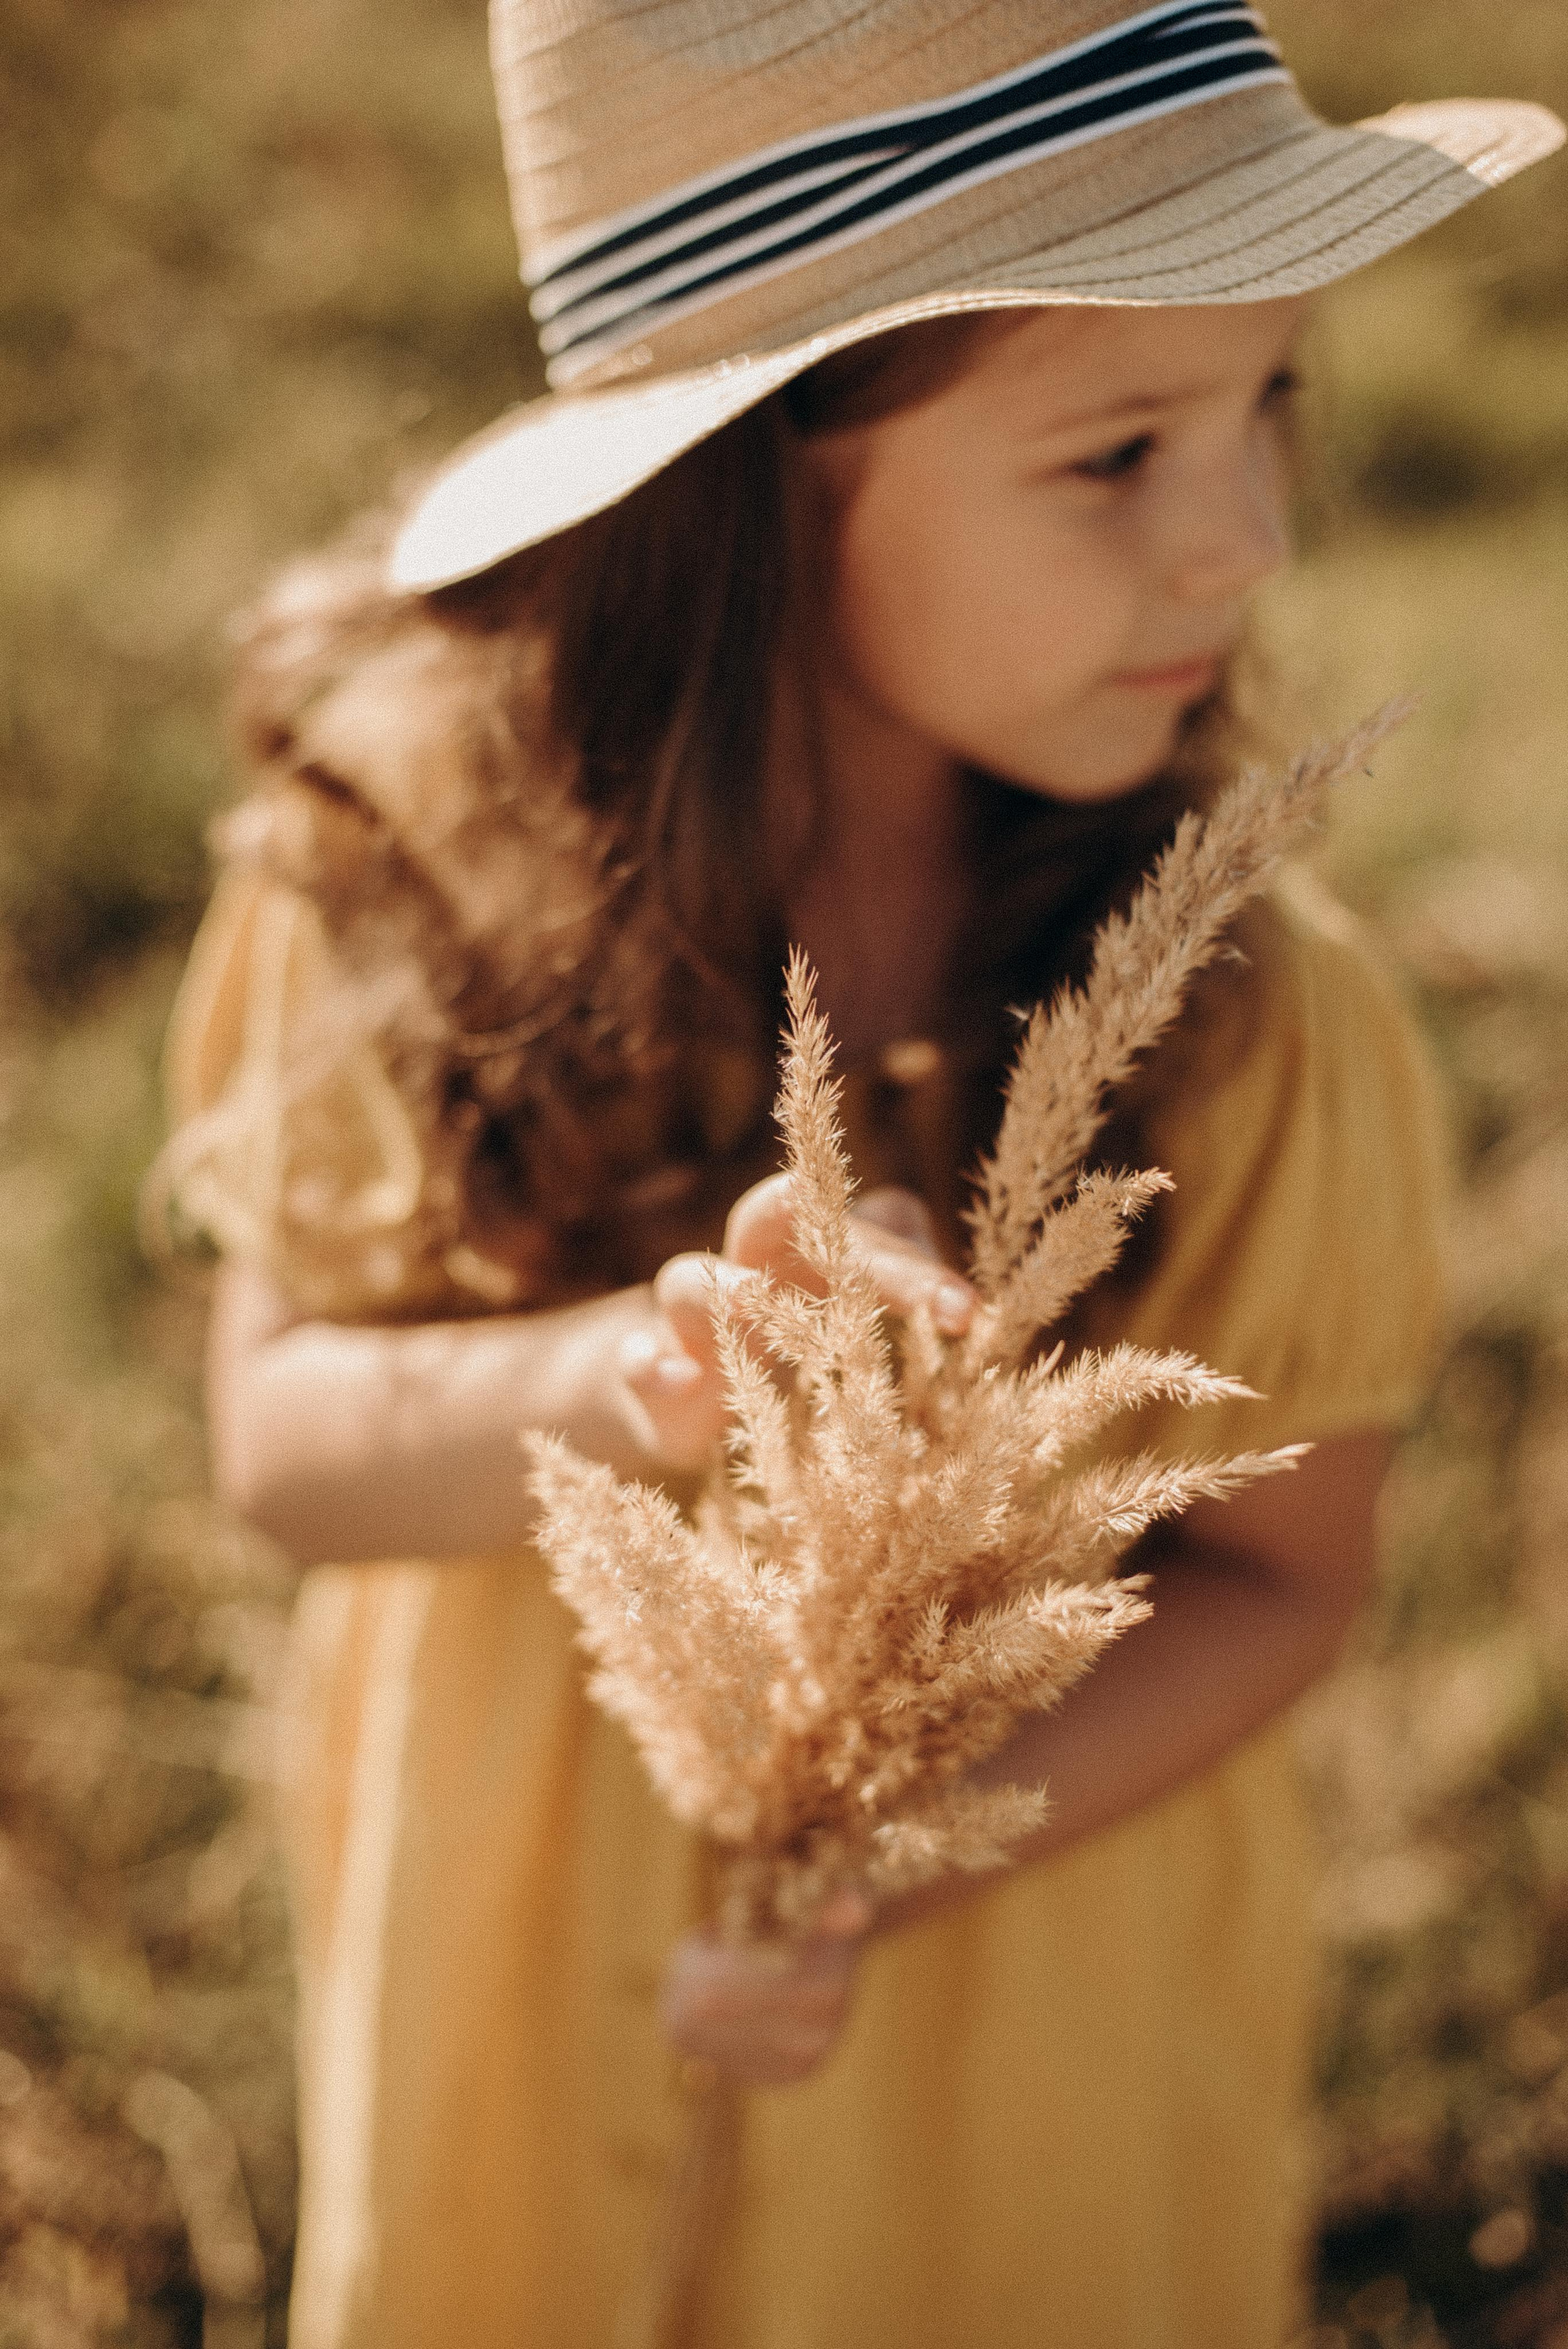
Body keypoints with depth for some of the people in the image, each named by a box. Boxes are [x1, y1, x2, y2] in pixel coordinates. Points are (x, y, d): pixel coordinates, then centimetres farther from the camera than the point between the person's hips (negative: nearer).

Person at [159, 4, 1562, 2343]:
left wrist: (882, 1883, -25)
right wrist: (630, 1377, -35)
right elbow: (281, 1432, -15)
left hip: (1014, 2013, -1)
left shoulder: (1244, 1028, -26)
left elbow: (1275, 1571, -12)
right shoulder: (412, 854, -22)